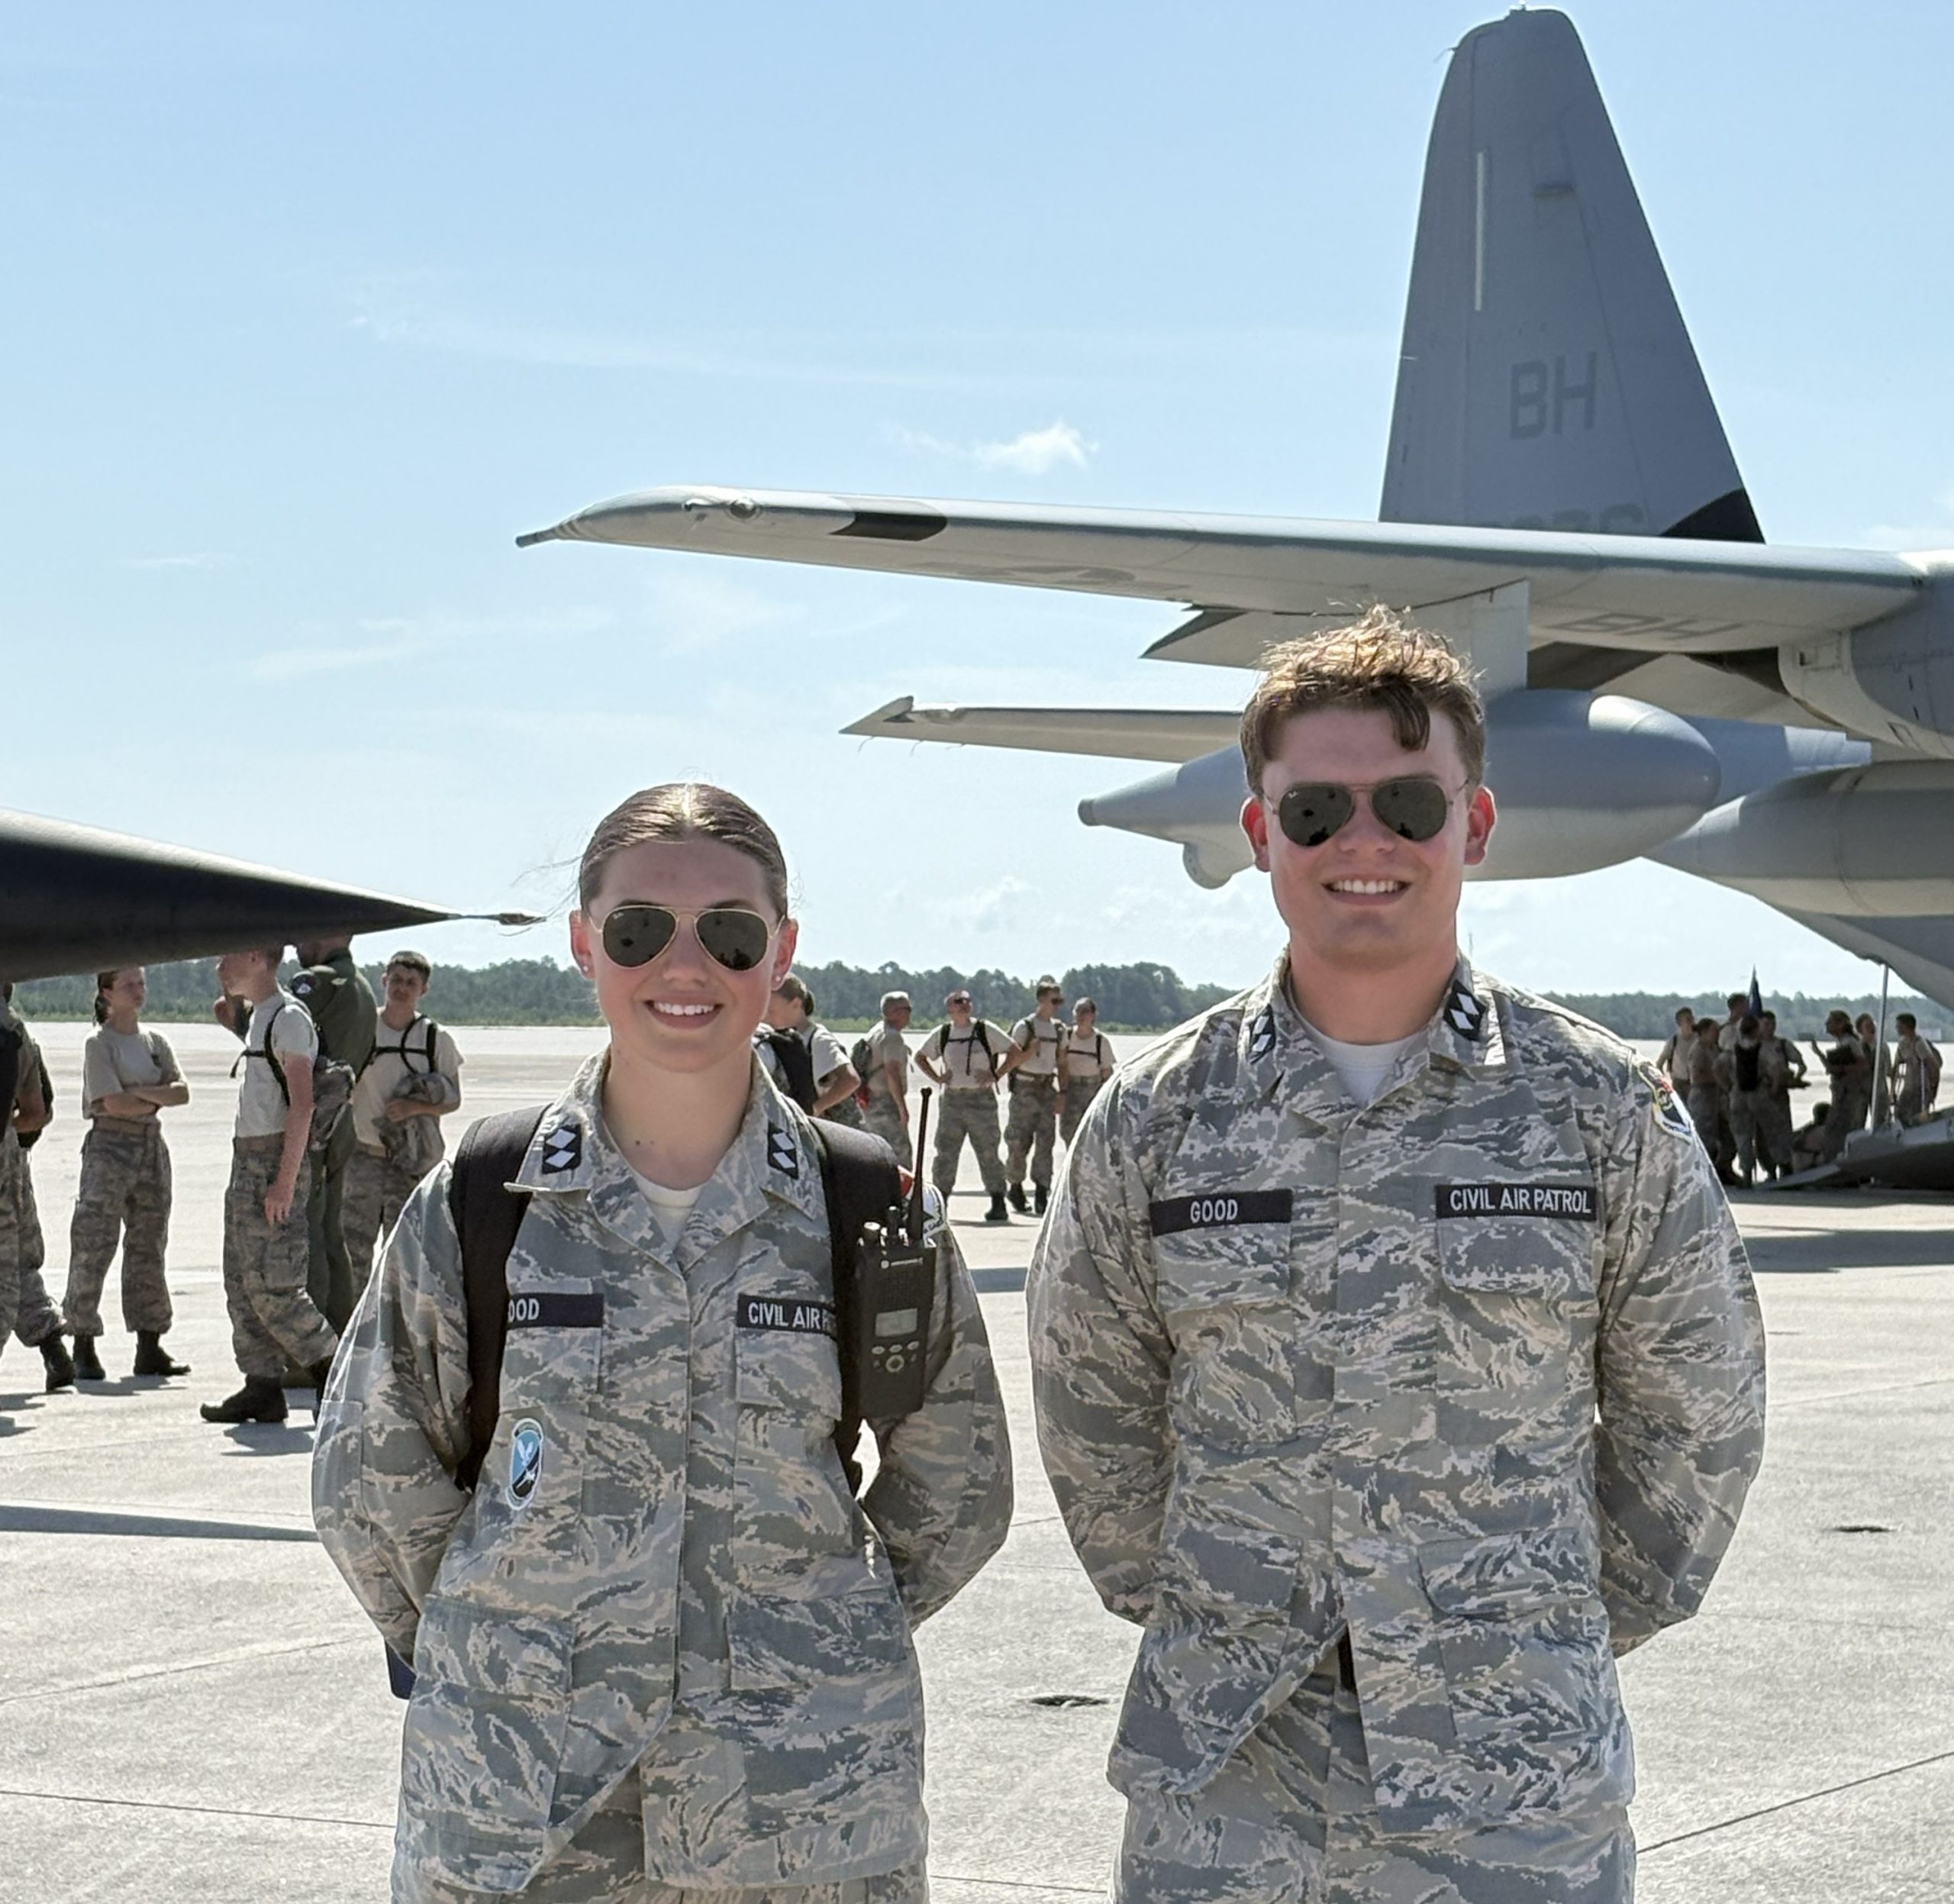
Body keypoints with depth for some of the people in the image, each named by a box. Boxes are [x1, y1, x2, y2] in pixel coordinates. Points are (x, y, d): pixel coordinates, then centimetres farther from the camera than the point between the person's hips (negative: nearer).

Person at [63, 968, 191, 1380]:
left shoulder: (155, 1042, 14)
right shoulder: (99, 1043, -4)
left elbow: (182, 1092, 3)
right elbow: (114, 1104, -13)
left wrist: (141, 1092, -11)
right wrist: (157, 1100, -2)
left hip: (151, 1145, 6)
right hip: (109, 1145, -6)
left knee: (149, 1247, 7)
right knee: (93, 1246, -7)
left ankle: (150, 1347, 11)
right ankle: (84, 1347, -2)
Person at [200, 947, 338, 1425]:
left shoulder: (288, 1018, -12)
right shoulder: (256, 1017, 18)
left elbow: (302, 1104, -19)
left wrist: (284, 1180, -22)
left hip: (276, 1160, -10)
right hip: (247, 1159, 10)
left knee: (271, 1285, -11)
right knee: (241, 1283, 8)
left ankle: (334, 1372, 0)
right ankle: (262, 1385, 11)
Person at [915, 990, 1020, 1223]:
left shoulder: (985, 1030, 0)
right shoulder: (942, 1034, 8)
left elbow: (1016, 1053, 1)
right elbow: (920, 1057, 22)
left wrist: (995, 1075, -7)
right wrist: (937, 1078, 8)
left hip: (981, 1100, -3)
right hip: (951, 1100, 3)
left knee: (988, 1152, -2)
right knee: (945, 1152, 2)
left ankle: (998, 1205, 3)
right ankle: (940, 1202, 9)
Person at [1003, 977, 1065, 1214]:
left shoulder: (1059, 1029, 10)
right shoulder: (1024, 1027, -7)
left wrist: (1062, 1093, 12)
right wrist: (1031, 1050, -22)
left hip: (1047, 1089, 4)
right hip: (1025, 1089, -4)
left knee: (1045, 1142, -3)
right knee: (1019, 1142, 1)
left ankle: (1042, 1194, -4)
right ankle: (1015, 1187, 20)